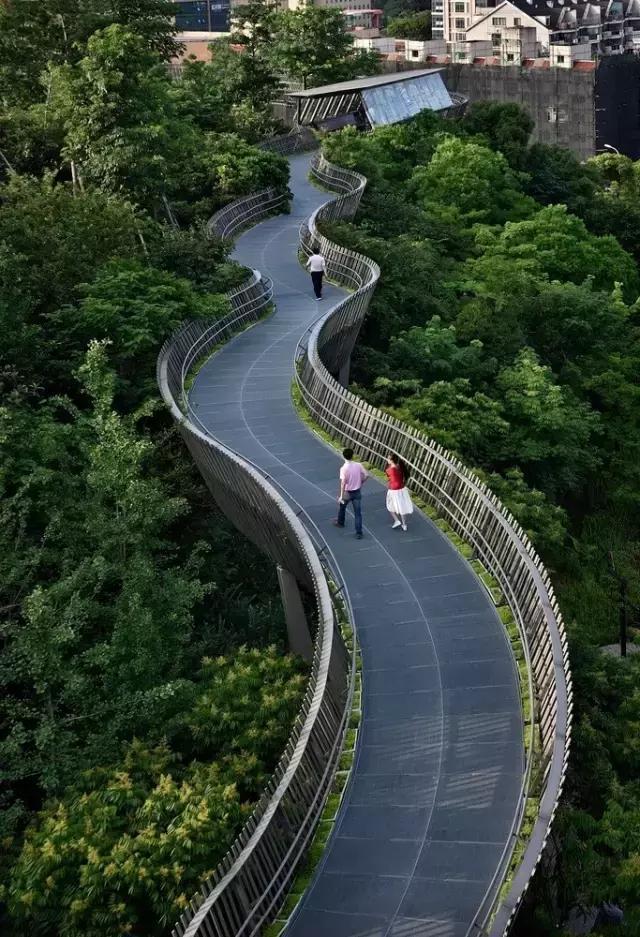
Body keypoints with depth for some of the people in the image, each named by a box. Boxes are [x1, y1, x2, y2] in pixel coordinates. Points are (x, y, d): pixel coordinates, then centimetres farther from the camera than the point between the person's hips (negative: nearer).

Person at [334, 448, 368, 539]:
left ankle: (340, 523, 49)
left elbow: (343, 483, -24)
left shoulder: (344, 468, -21)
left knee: (341, 507, 27)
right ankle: (359, 533, 5)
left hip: (347, 492, -3)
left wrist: (341, 496, -20)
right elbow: (366, 476, -1)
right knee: (358, 513, 7)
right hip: (357, 492, 3)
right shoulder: (358, 465, -9)